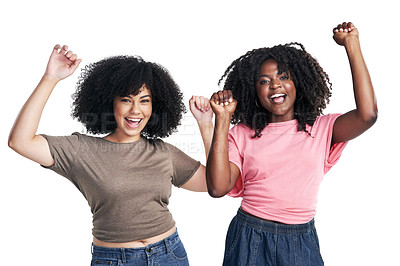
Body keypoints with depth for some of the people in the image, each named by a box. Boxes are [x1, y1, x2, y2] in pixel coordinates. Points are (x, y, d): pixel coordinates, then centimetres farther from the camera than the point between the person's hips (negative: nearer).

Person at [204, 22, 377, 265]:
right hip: (249, 240, 0)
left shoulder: (321, 129, 0)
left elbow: (367, 115, -17)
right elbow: (218, 187, -12)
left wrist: (352, 45, -13)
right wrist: (223, 119, -14)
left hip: (301, 242, 1)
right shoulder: (242, 134, -1)